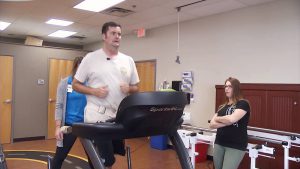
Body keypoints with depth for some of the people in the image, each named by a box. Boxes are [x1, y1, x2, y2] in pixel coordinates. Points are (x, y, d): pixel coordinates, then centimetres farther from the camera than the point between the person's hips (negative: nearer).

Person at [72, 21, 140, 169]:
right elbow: (75, 84, 1)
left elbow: (136, 87, 13)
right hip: (97, 117, -5)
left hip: (120, 117, 5)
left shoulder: (128, 60, 8)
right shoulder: (90, 58, -3)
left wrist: (129, 88, -11)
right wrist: (94, 91, -16)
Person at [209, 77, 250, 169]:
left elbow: (232, 119, -22)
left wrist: (217, 118, -3)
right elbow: (212, 124, 4)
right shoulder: (222, 107, 13)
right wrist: (226, 122, -13)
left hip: (236, 146, -6)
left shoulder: (243, 104, -5)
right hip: (219, 144, 6)